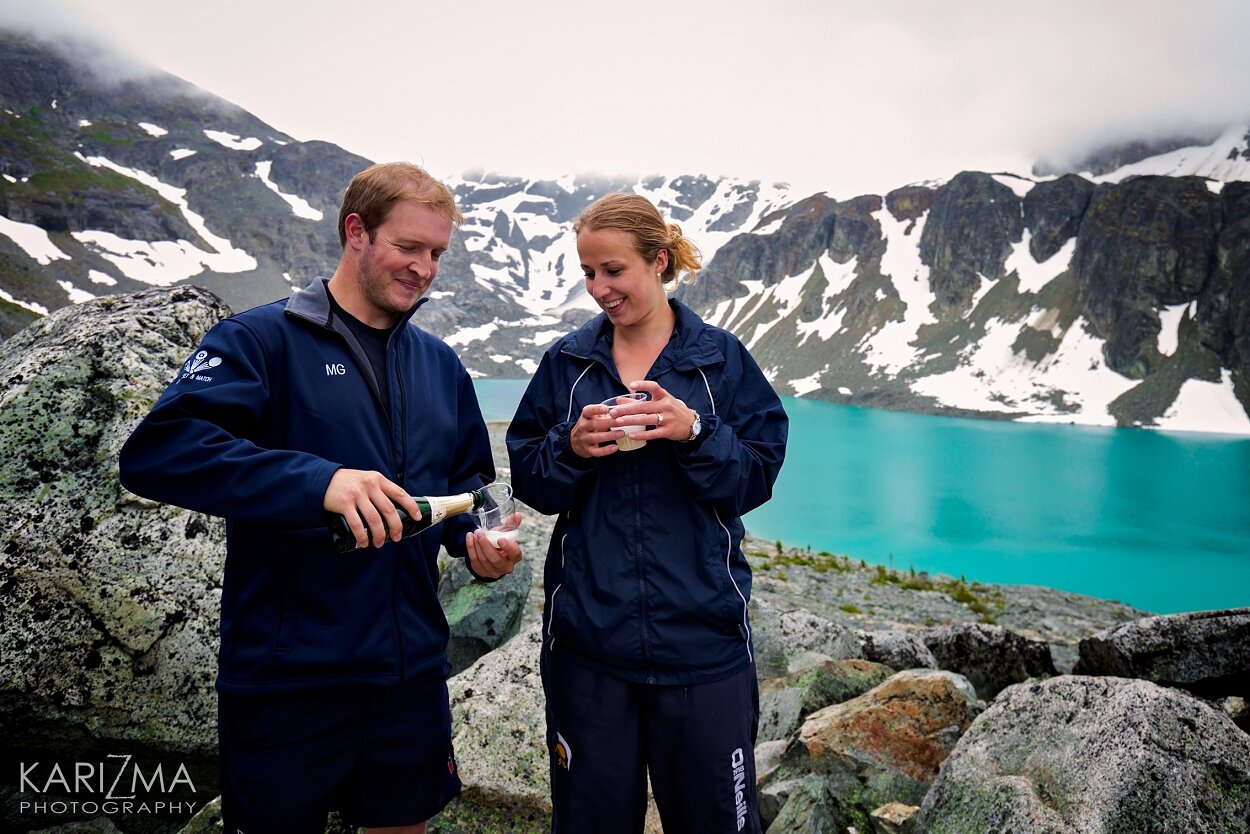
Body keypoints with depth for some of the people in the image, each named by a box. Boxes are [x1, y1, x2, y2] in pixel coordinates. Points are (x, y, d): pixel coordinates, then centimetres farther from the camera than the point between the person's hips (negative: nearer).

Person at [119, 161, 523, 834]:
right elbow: (155, 450, -23)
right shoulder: (262, 340, -9)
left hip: (412, 671, 5)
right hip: (285, 678, -5)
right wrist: (317, 480, -35)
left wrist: (474, 538, -6)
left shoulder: (440, 365, 8)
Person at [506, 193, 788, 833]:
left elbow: (754, 480, -4)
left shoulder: (722, 358, 0)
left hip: (699, 638, -1)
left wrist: (696, 431, -20)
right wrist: (571, 447, -15)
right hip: (588, 637, 2)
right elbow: (528, 481, 5)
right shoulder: (567, 361, 5)